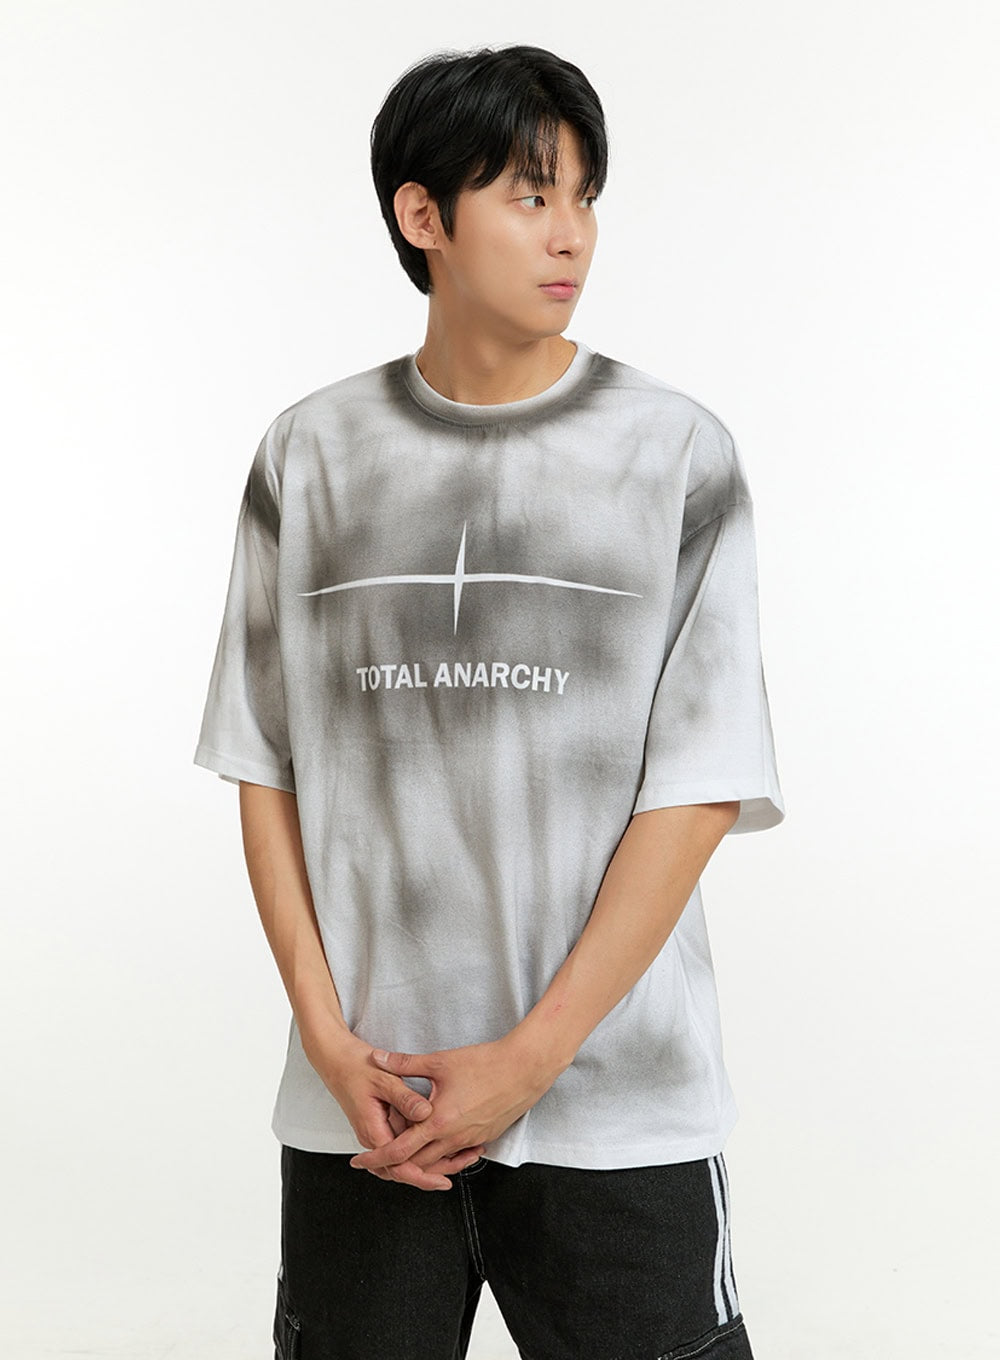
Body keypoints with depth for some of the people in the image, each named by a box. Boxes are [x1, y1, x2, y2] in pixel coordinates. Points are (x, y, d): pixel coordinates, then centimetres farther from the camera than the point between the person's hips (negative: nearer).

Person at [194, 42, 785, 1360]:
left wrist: (529, 1057, -11)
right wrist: (330, 1040, -4)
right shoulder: (312, 453, 4)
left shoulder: (678, 453, -3)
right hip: (363, 1107, 2)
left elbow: (700, 789, -6)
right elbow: (264, 763, 5)